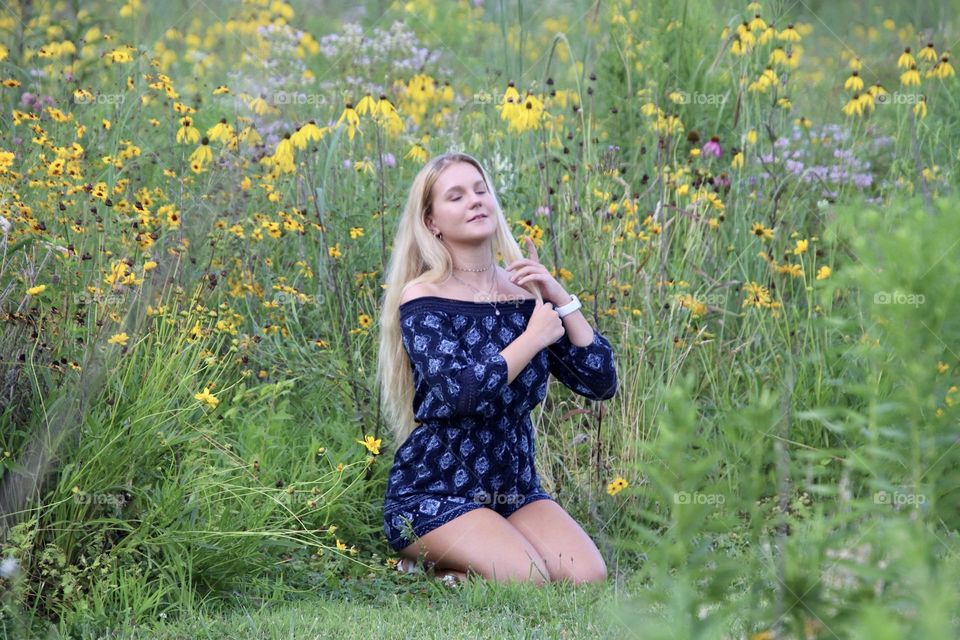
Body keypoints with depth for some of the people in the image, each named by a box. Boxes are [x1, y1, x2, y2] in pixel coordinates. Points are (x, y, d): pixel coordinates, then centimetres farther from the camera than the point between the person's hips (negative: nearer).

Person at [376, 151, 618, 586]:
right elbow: (461, 392, -25)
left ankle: (452, 568, 6)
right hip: (432, 491, -5)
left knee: (588, 577, -17)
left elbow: (601, 384, -1)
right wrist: (534, 337, -14)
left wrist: (560, 300, -8)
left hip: (515, 491, 5)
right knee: (527, 581, -27)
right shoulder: (422, 299, -8)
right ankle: (426, 568, 2)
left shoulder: (525, 294, 5)